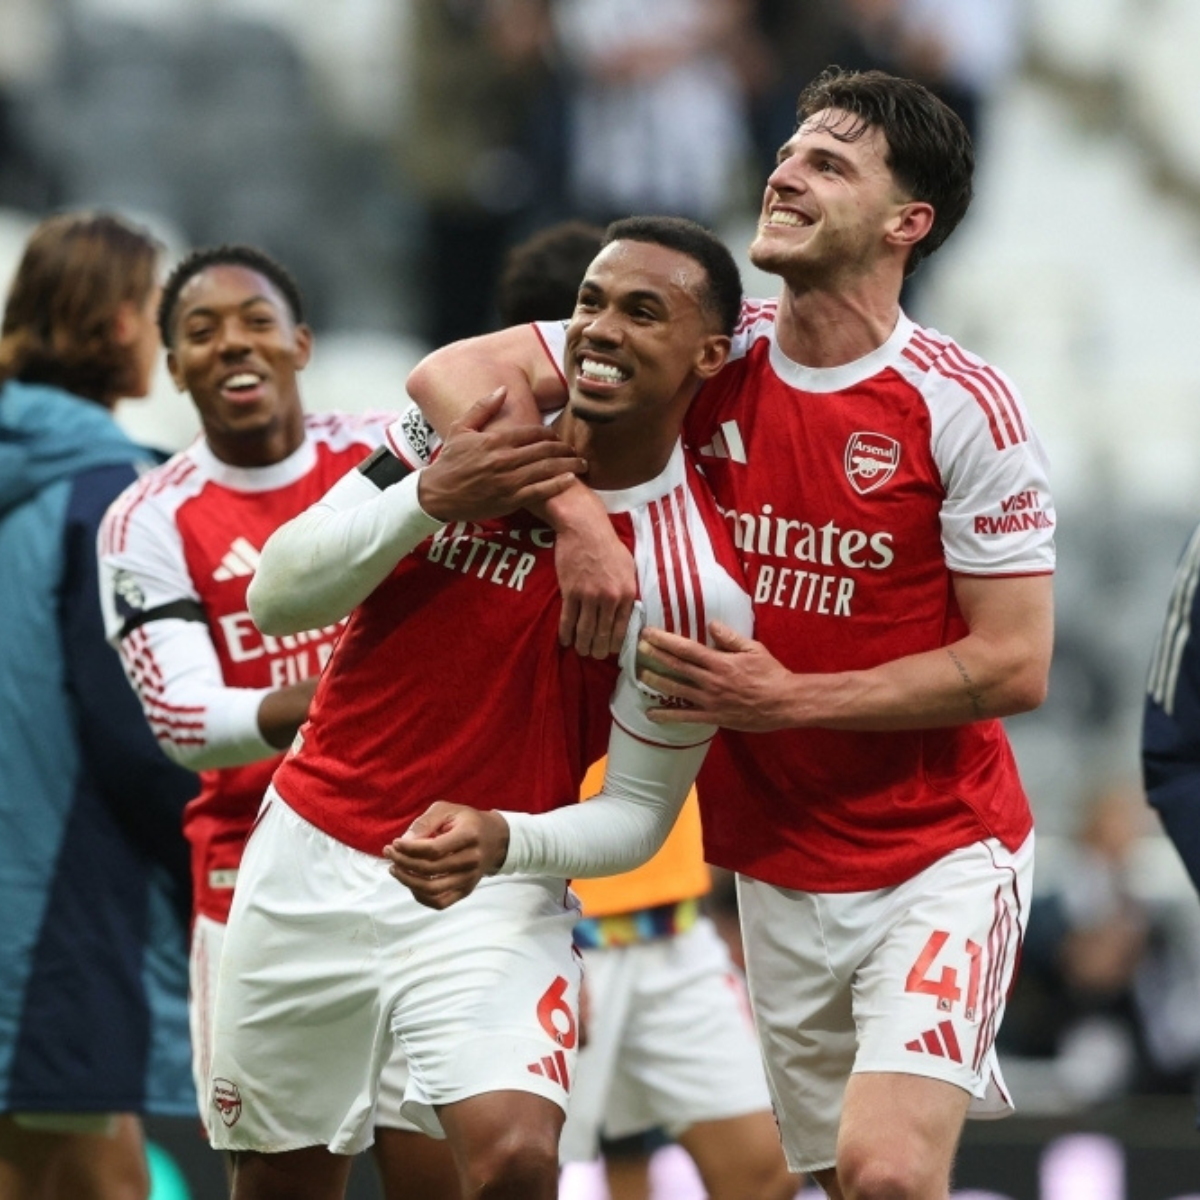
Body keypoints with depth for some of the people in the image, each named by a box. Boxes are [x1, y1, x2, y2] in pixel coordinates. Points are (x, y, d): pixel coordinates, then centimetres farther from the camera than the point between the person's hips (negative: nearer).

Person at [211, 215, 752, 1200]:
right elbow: (277, 600, -4)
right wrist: (428, 500, -20)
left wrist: (504, 843, -27)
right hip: (311, 860, 3)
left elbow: (636, 813, -7)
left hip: (487, 896, -3)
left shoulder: (695, 582, -15)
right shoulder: (465, 422, -5)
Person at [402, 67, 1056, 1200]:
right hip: (778, 870, 4)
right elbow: (451, 376, -4)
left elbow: (1014, 666, -12)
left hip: (939, 858, -4)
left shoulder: (962, 406, -11)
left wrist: (789, 697, -17)